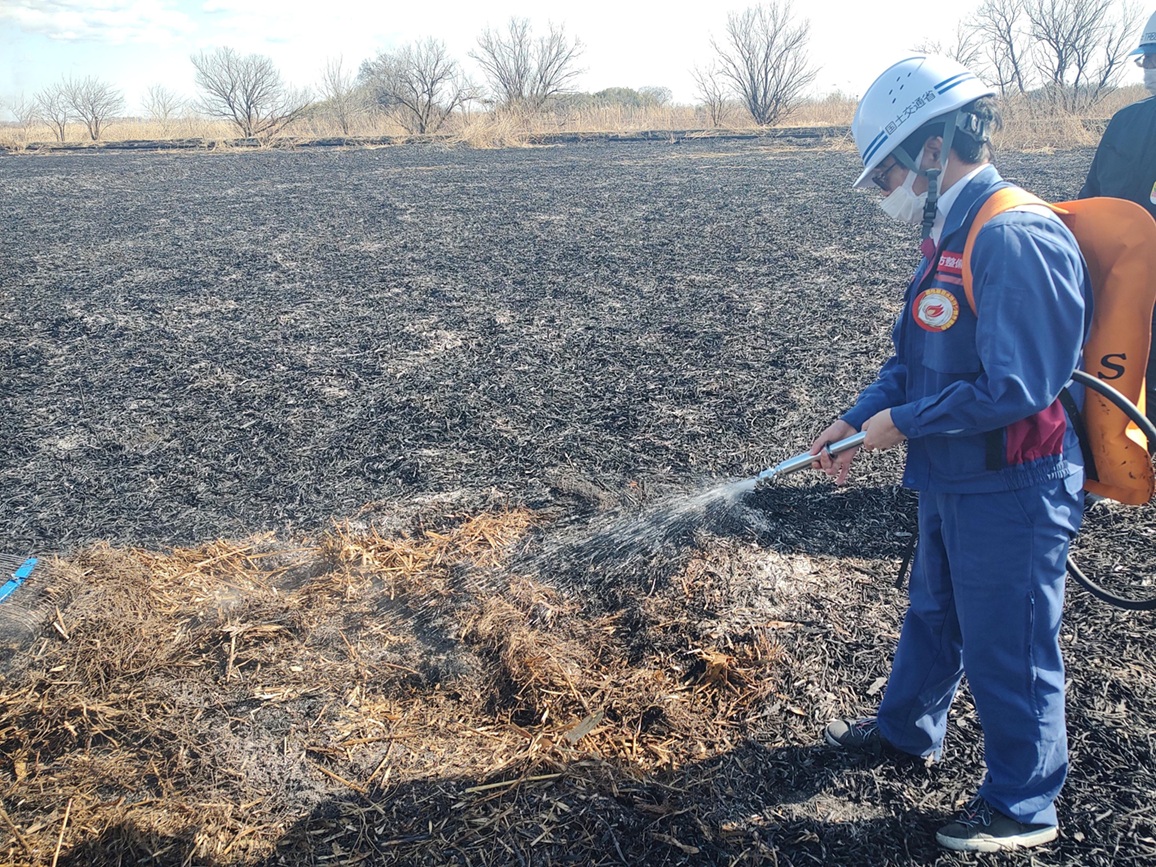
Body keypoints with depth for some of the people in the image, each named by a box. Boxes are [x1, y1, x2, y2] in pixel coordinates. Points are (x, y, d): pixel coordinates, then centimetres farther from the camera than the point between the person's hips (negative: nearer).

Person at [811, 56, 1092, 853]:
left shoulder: (1018, 239, -25)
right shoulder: (952, 235, 7)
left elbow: (1014, 387, -29)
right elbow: (917, 356, 13)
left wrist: (903, 423, -19)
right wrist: (857, 420, 2)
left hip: (1012, 492, -9)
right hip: (951, 481, 9)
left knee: (1008, 648, 7)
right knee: (933, 616, 26)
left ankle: (1023, 806, 28)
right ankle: (907, 729, 49)